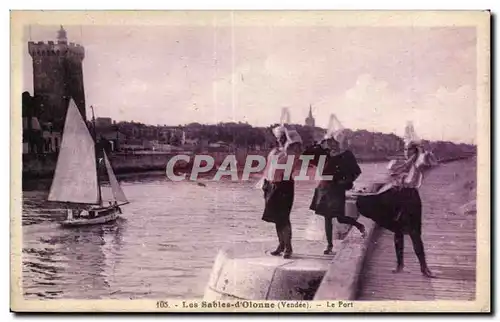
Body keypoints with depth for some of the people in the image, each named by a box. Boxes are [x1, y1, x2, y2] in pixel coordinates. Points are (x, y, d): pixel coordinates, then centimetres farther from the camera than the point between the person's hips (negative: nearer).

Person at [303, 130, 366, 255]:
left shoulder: (347, 155, -8)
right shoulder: (327, 153, 3)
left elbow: (356, 172, -4)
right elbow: (309, 154, 7)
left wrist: (346, 181, -12)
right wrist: (320, 145, -3)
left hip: (337, 189, -5)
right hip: (325, 188, 5)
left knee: (340, 217, -6)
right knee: (327, 217, 9)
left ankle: (360, 226, 22)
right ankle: (329, 245, 18)